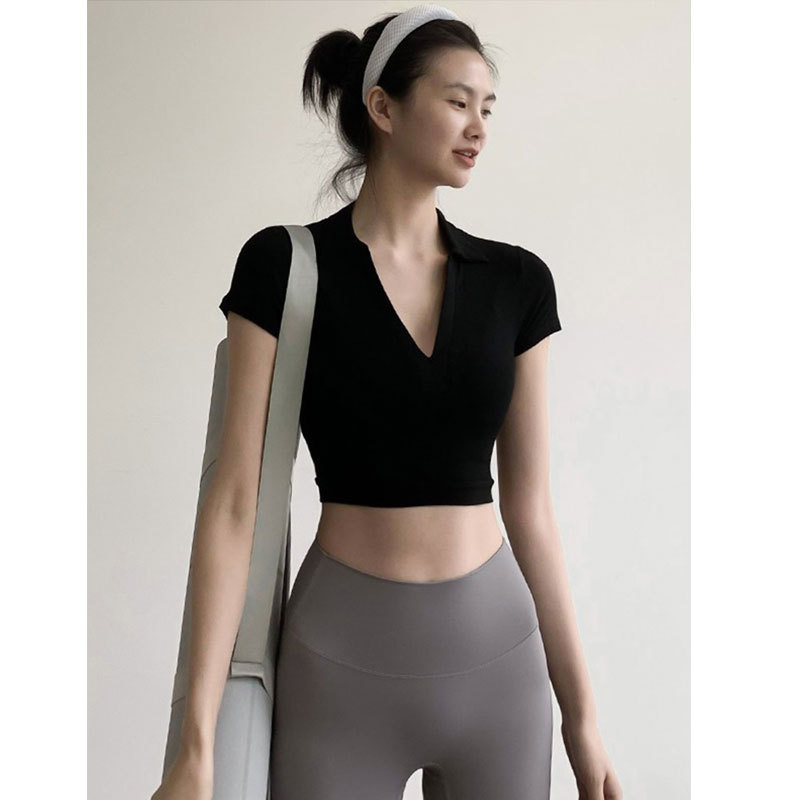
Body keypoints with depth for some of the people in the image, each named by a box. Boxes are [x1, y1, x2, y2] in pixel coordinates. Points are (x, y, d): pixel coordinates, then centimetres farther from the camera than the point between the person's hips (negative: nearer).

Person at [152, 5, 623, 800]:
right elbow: (235, 502, -10)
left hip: (496, 655, 3)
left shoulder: (516, 281, 2)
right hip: (343, 660, -3)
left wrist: (580, 711, 7)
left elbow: (529, 506, 6)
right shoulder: (284, 266, -7)